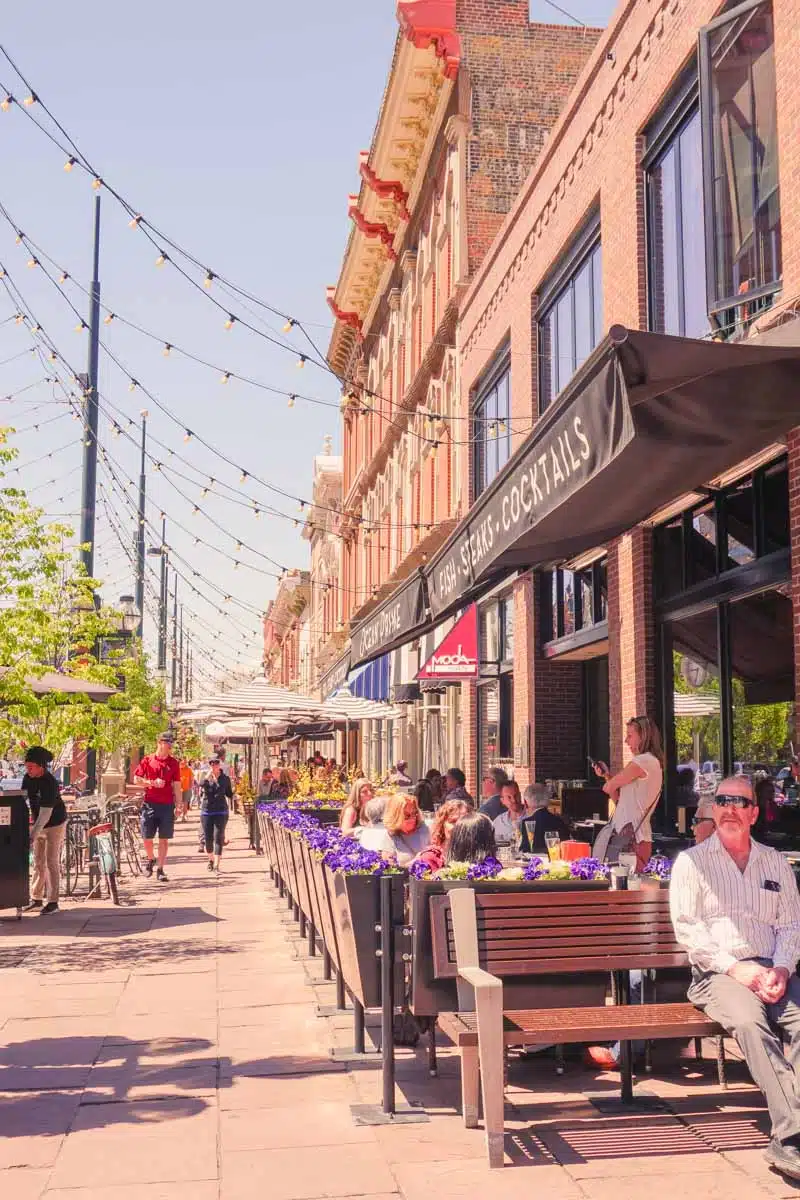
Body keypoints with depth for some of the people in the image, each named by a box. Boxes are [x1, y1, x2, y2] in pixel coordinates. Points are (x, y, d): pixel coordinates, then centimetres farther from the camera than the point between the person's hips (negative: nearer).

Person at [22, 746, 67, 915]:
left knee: (51, 862, -6)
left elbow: (45, 813, -30)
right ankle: (36, 899, 18)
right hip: (38, 825, 7)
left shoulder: (50, 783, -28)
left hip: (54, 825, -7)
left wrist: (33, 835, -34)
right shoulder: (28, 778, -5)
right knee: (38, 863, 11)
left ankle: (52, 902, -1)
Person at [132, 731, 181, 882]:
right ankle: (151, 859, 32)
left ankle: (160, 870, 6)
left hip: (167, 805, 1)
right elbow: (136, 780, 3)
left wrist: (179, 804, 1)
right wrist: (153, 782, -11)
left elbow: (176, 785, 6)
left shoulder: (174, 763, 5)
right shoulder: (147, 760, 2)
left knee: (164, 839, 1)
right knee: (147, 838, 3)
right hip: (150, 804, 0)